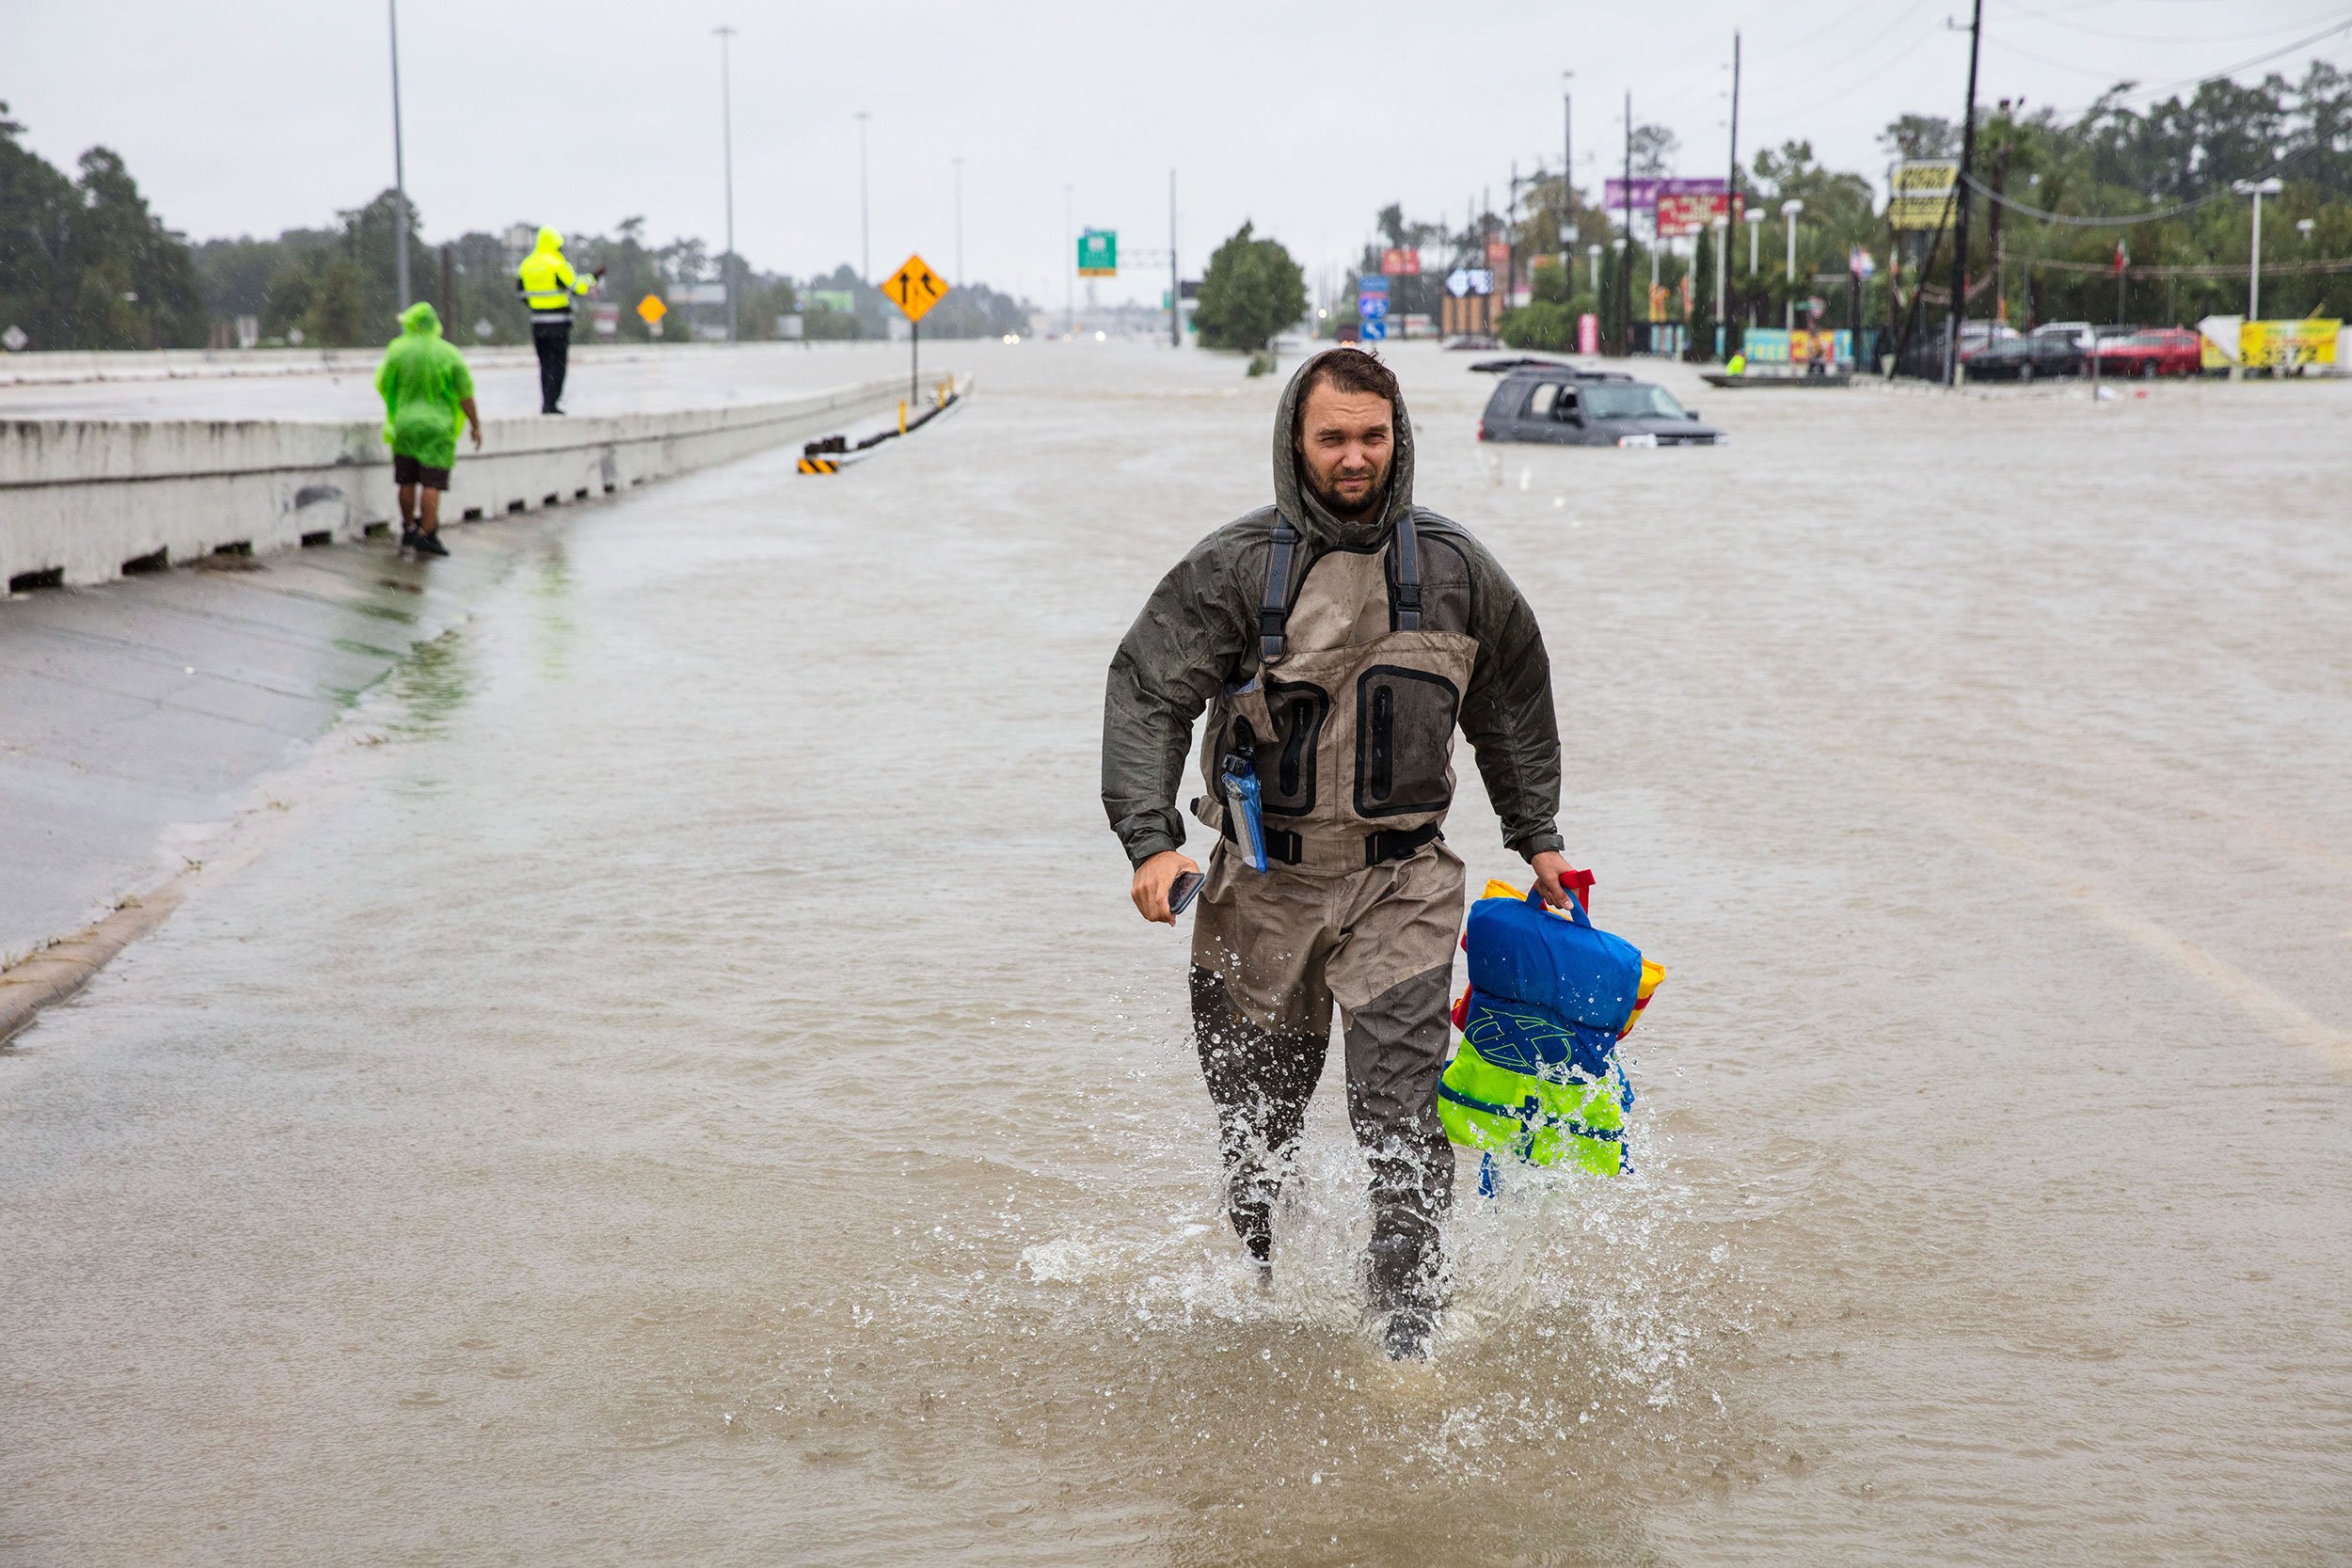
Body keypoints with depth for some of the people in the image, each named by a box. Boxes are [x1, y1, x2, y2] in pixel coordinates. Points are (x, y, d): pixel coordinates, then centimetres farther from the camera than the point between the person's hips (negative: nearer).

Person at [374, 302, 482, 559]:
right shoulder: (449, 353, -6)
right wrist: (476, 426, 0)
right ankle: (427, 536, -9)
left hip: (405, 423, 2)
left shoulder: (398, 349, -4)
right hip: (437, 426, -2)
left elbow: (382, 385, 6)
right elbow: (465, 394, -7)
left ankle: (409, 531, 22)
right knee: (432, 484, -4)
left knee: (407, 482, 13)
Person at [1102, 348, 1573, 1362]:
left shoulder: (1454, 569, 3)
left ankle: (1411, 1332, -3)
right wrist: (1151, 838, -19)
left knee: (1399, 1116, -11)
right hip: (1265, 882, 0)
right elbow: (1145, 691, -8)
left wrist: (1535, 835, 22)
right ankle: (1256, 1279, 34)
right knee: (1256, 1114, 10)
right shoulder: (1236, 567, -6)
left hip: (1401, 880, 0)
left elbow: (1513, 701, 18)